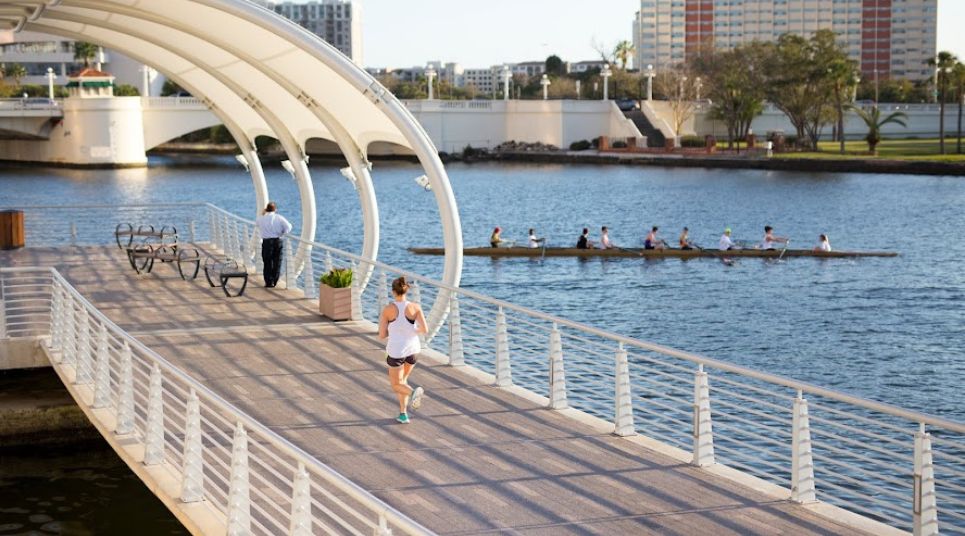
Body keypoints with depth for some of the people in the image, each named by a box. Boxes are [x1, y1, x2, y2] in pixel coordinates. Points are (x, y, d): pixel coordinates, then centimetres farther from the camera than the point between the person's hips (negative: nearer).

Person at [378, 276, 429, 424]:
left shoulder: (387, 310, -12)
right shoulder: (415, 307, -8)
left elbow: (382, 335, -9)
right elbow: (425, 330, -12)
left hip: (396, 351, -3)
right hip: (413, 349, 3)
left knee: (396, 385, 14)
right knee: (402, 379, 28)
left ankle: (413, 392, -20)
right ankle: (403, 414, 23)